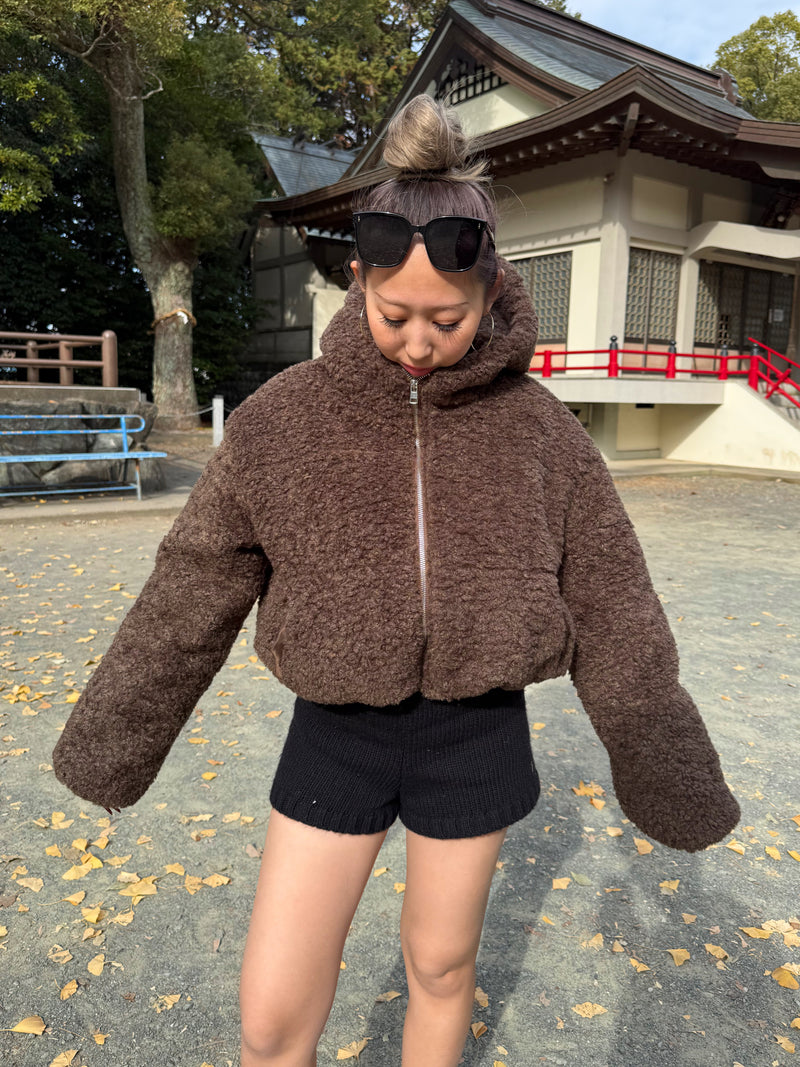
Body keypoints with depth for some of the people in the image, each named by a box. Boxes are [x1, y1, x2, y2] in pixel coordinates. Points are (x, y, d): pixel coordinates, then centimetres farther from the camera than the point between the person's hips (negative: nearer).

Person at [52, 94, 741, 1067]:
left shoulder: (537, 428, -7)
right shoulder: (284, 416, -8)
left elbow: (609, 608, -1)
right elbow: (192, 591, -1)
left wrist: (669, 771, 5)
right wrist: (111, 744, 7)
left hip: (475, 731, 1)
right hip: (337, 730, 0)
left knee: (441, 965, 20)